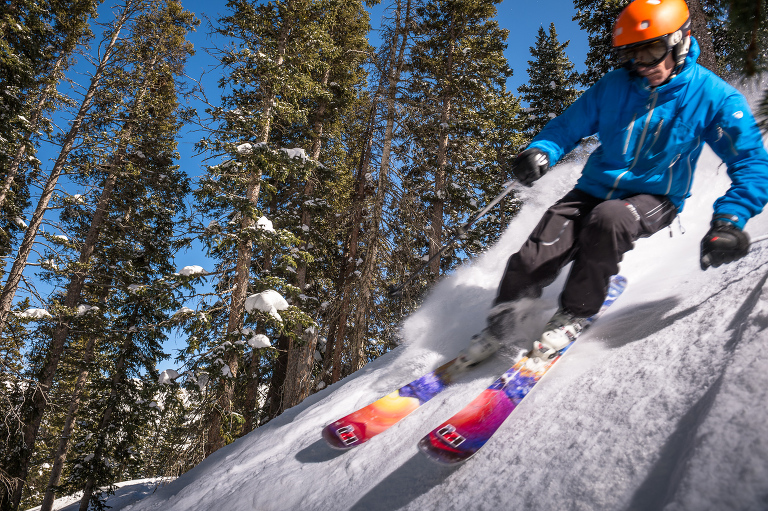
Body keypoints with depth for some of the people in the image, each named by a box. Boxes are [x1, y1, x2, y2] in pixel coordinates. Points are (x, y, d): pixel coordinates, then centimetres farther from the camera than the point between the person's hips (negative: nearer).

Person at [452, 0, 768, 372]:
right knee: (534, 259, -17)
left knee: (608, 219, -37)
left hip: (655, 198, -2)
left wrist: (729, 222, -27)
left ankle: (573, 316, -16)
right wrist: (541, 152, -20)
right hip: (597, 188, 2)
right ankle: (499, 323, 9)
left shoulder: (713, 97, -10)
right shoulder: (613, 87, -4)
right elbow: (568, 126, 4)